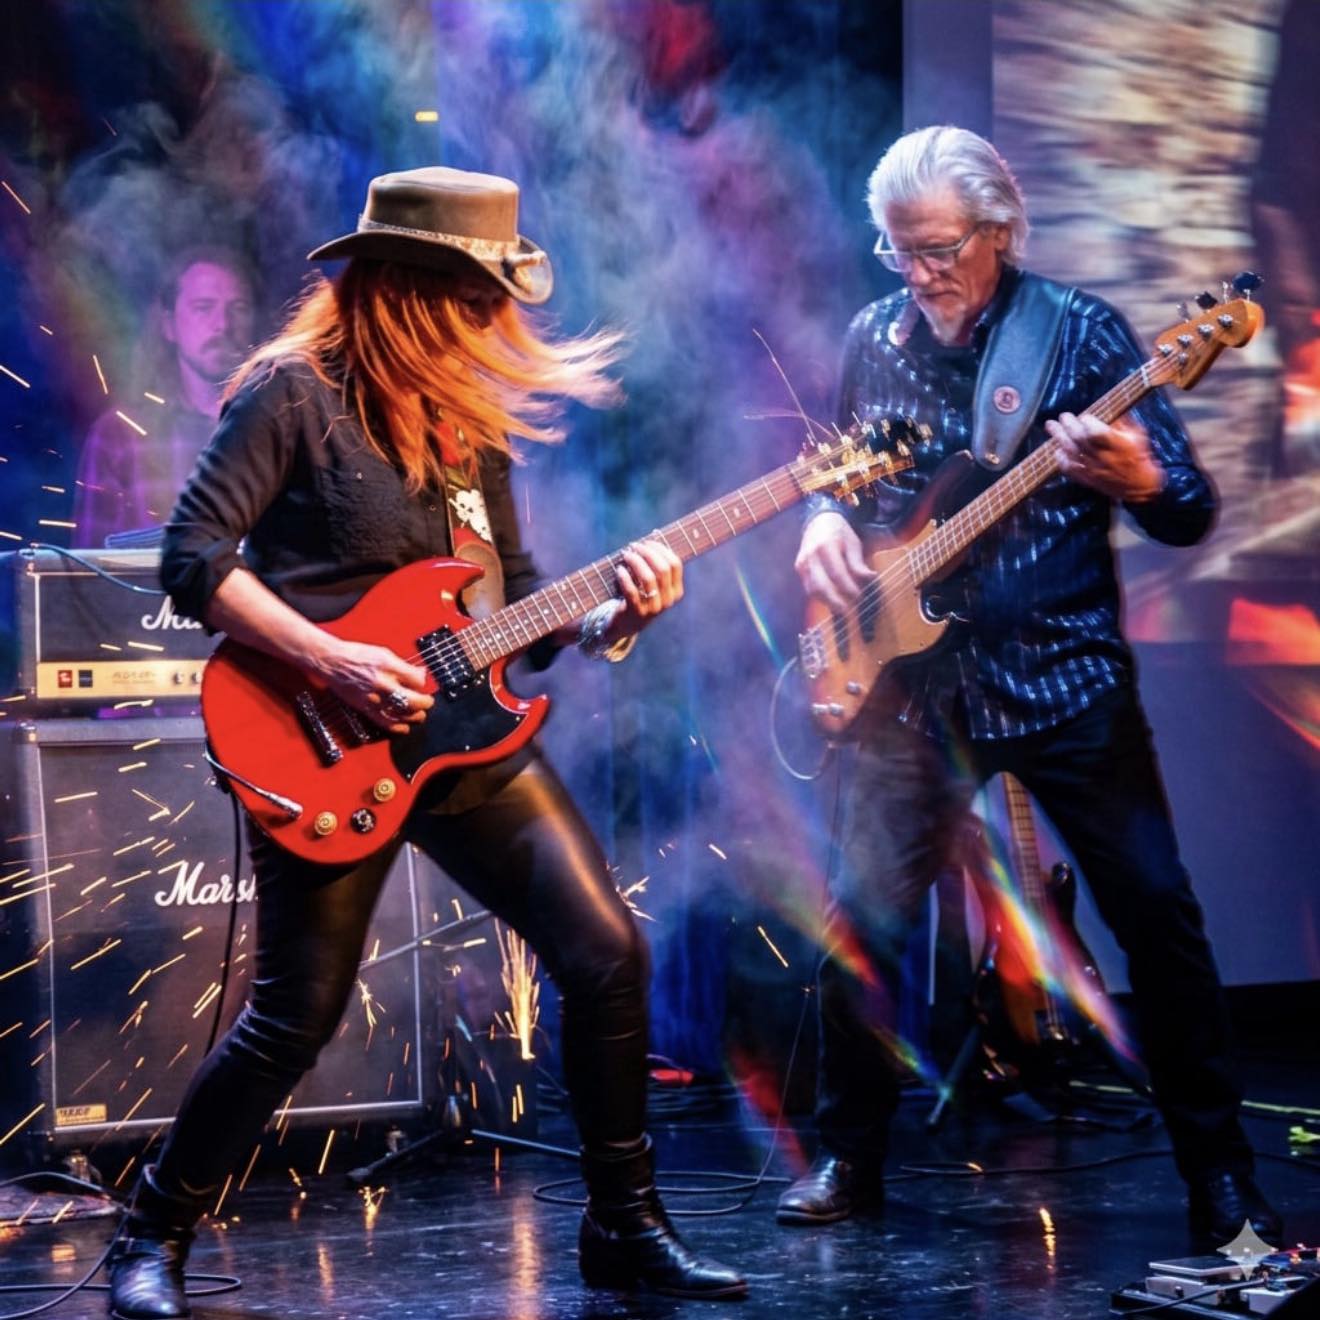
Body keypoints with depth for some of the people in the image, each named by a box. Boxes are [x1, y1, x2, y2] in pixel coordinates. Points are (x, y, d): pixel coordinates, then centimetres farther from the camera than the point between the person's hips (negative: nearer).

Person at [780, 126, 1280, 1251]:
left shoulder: (1080, 331, -6)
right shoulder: (876, 339, 6)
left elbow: (1193, 516, -9)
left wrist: (1139, 482, -32)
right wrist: (823, 519, -2)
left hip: (1062, 677, -3)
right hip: (915, 682, 3)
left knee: (1157, 915, -3)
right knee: (863, 918, 2)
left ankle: (1221, 1174, 9)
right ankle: (849, 1155, 20)